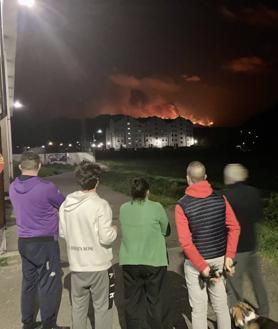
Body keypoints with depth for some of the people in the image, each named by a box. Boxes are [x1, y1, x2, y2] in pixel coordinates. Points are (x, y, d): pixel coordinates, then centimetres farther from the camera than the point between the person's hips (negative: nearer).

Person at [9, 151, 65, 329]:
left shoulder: (13, 187, 1)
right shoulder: (46, 187, -19)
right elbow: (64, 205, -4)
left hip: (24, 241, 7)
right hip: (45, 242, -7)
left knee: (29, 283, 19)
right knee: (49, 286, 7)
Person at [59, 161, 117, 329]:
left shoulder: (66, 204, -3)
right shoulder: (101, 205, -20)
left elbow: (62, 233, 5)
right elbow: (106, 238, -20)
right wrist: (114, 230, -1)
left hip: (76, 265, 5)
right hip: (99, 265, -5)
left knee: (78, 305, 22)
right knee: (102, 306, 13)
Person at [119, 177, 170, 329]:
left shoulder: (123, 209, -3)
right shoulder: (156, 208, -14)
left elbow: (127, 230, 6)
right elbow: (166, 230, -4)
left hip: (129, 262, 3)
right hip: (153, 261, -2)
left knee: (132, 301, 16)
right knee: (153, 299, 16)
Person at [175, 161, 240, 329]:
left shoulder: (182, 205, -16)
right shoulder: (220, 198, -5)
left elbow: (186, 241, -20)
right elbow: (235, 228, -7)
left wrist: (202, 267, -15)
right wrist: (229, 256, -5)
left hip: (195, 262, -3)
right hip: (218, 258, 4)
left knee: (199, 308, 11)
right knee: (221, 304, 20)